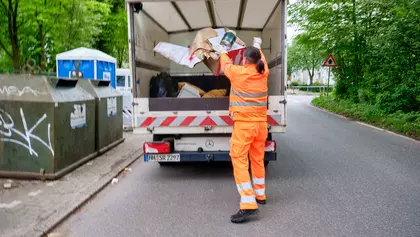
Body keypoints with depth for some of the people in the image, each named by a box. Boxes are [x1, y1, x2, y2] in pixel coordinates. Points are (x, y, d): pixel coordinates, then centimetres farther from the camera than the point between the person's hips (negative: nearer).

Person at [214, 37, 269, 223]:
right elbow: (262, 60, 28)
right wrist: (257, 47, 48)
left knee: (239, 161, -6)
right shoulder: (263, 73, 5)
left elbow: (226, 65, 15)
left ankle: (248, 204, -13)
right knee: (258, 159, 18)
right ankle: (260, 195, 33)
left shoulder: (238, 72, -8)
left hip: (244, 124, -6)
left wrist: (222, 53, 37)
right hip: (260, 123, 6)